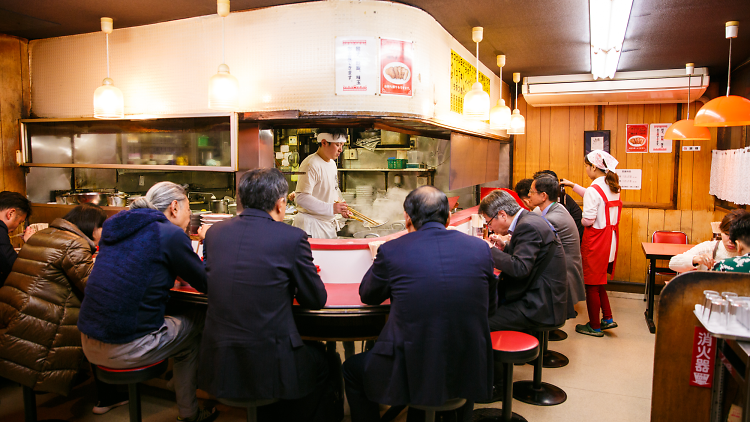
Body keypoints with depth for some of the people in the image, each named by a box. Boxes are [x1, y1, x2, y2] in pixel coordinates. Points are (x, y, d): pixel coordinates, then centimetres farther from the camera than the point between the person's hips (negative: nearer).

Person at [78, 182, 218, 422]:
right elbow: (206, 284, -3)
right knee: (196, 319, 14)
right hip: (124, 351, -8)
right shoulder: (171, 235, -12)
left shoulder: (116, 225, 10)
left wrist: (173, 270, 21)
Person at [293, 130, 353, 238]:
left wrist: (341, 206, 6)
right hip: (311, 226, -9)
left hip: (329, 224, 9)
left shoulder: (332, 163, 10)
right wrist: (331, 208, -29)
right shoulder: (311, 164, -20)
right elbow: (301, 198, -27)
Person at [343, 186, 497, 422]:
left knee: (352, 369, 25)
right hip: (469, 375, 4)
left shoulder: (390, 250, -10)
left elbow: (367, 296, 9)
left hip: (411, 376, -3)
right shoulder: (479, 247, -1)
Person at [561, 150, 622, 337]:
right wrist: (572, 185, 31)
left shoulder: (594, 190, -20)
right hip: (609, 239, 8)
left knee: (592, 285, 5)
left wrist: (579, 220, -1)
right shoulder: (613, 187, 7)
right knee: (598, 282, 21)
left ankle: (594, 326, 16)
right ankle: (607, 318, 24)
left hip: (595, 242, -8)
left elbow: (588, 220, -22)